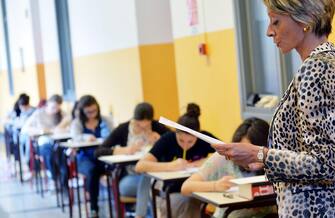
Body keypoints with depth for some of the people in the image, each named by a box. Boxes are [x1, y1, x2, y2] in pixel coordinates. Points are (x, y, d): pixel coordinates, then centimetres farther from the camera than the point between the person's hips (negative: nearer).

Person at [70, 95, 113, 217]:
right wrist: (86, 137, -31)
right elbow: (75, 136, -10)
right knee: (92, 170, -37)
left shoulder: (104, 120, 13)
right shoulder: (77, 122, 9)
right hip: (85, 157, -1)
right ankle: (94, 208, -25)